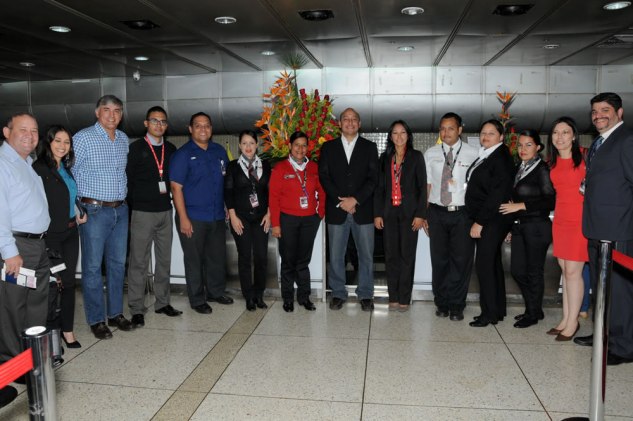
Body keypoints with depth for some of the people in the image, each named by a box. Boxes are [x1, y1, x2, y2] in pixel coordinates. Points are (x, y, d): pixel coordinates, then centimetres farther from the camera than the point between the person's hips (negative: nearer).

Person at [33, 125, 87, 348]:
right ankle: (47, 329, 17)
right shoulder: (39, 168, -11)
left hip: (70, 231, 7)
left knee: (69, 282, 11)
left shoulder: (66, 167, 12)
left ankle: (67, 330, 21)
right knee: (53, 284, -2)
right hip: (51, 235, -7)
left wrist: (79, 213, 9)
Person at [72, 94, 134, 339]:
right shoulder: (83, 138, -8)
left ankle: (115, 313, 24)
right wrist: (79, 206, -6)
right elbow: (69, 172, -7)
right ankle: (96, 320, 12)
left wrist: (122, 197, 14)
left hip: (120, 210, 6)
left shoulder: (124, 140, 10)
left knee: (117, 264, 12)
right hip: (94, 211, -6)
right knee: (93, 266, 1)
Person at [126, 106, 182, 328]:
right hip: (142, 212, -5)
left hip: (165, 211, 5)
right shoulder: (136, 148, -3)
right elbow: (128, 179, -3)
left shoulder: (171, 149, 10)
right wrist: (133, 205, -3)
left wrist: (168, 189, 3)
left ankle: (162, 302, 23)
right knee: (139, 261, -1)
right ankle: (136, 309, 8)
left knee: (164, 259, 11)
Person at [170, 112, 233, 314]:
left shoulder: (219, 151, 9)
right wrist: (183, 218, -15)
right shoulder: (183, 154, -6)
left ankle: (215, 292, 32)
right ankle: (197, 299, 19)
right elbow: (176, 187, -10)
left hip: (217, 216, 5)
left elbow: (227, 181, 15)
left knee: (217, 256, 14)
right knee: (194, 259, 5)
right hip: (193, 218, -5)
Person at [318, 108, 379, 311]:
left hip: (363, 209, 0)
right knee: (335, 256, 5)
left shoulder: (369, 147, 8)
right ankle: (338, 294, 18)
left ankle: (365, 295, 16)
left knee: (366, 255, 4)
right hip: (336, 210, 1)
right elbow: (324, 177, 2)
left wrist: (355, 199, -12)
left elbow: (373, 178, 0)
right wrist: (341, 201, -10)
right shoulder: (328, 147, 10)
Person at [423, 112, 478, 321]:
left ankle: (456, 306, 17)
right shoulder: (430, 154, 7)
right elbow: (427, 185, 7)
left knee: (461, 260, 3)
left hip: (462, 212, -2)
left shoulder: (472, 153, -1)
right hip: (437, 212, 2)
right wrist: (423, 214, 2)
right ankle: (442, 303, 23)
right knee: (439, 259, 8)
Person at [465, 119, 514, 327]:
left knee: (484, 264, -8)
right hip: (483, 220, 9)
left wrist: (479, 222, -18)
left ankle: (489, 313, 2)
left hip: (493, 221, -9)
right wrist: (477, 221, 9)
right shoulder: (483, 157, 14)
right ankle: (498, 310, 23)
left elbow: (498, 195, -18)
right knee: (492, 264, 13)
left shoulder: (501, 159, -12)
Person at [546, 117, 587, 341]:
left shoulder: (584, 157, -8)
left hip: (581, 219, -6)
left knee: (573, 271, -4)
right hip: (560, 219, 6)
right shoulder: (553, 162, 10)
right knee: (565, 270, 11)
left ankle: (572, 322, 8)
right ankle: (566, 319, 19)